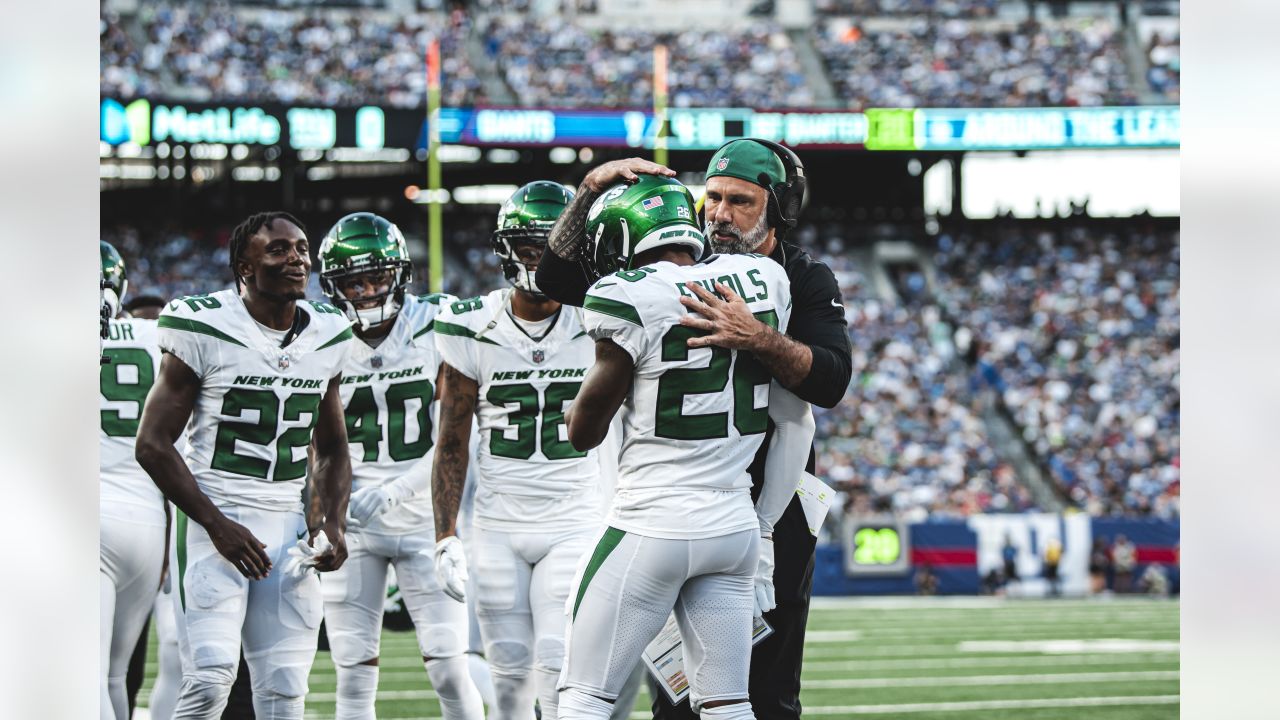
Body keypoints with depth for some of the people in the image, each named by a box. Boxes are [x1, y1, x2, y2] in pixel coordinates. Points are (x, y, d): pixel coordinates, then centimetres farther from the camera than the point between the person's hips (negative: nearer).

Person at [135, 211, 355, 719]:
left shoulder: (328, 338, 9)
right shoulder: (205, 330, -9)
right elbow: (153, 445, -9)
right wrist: (219, 527, -15)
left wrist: (334, 525, 3)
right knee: (211, 674, -19)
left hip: (288, 524, 5)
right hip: (213, 516, -5)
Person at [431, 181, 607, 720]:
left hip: (574, 524, -1)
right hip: (498, 528, 1)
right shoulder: (472, 330, -2)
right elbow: (452, 445, 3)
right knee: (511, 674, 3)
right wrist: (445, 538, -1)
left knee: (559, 669, -13)